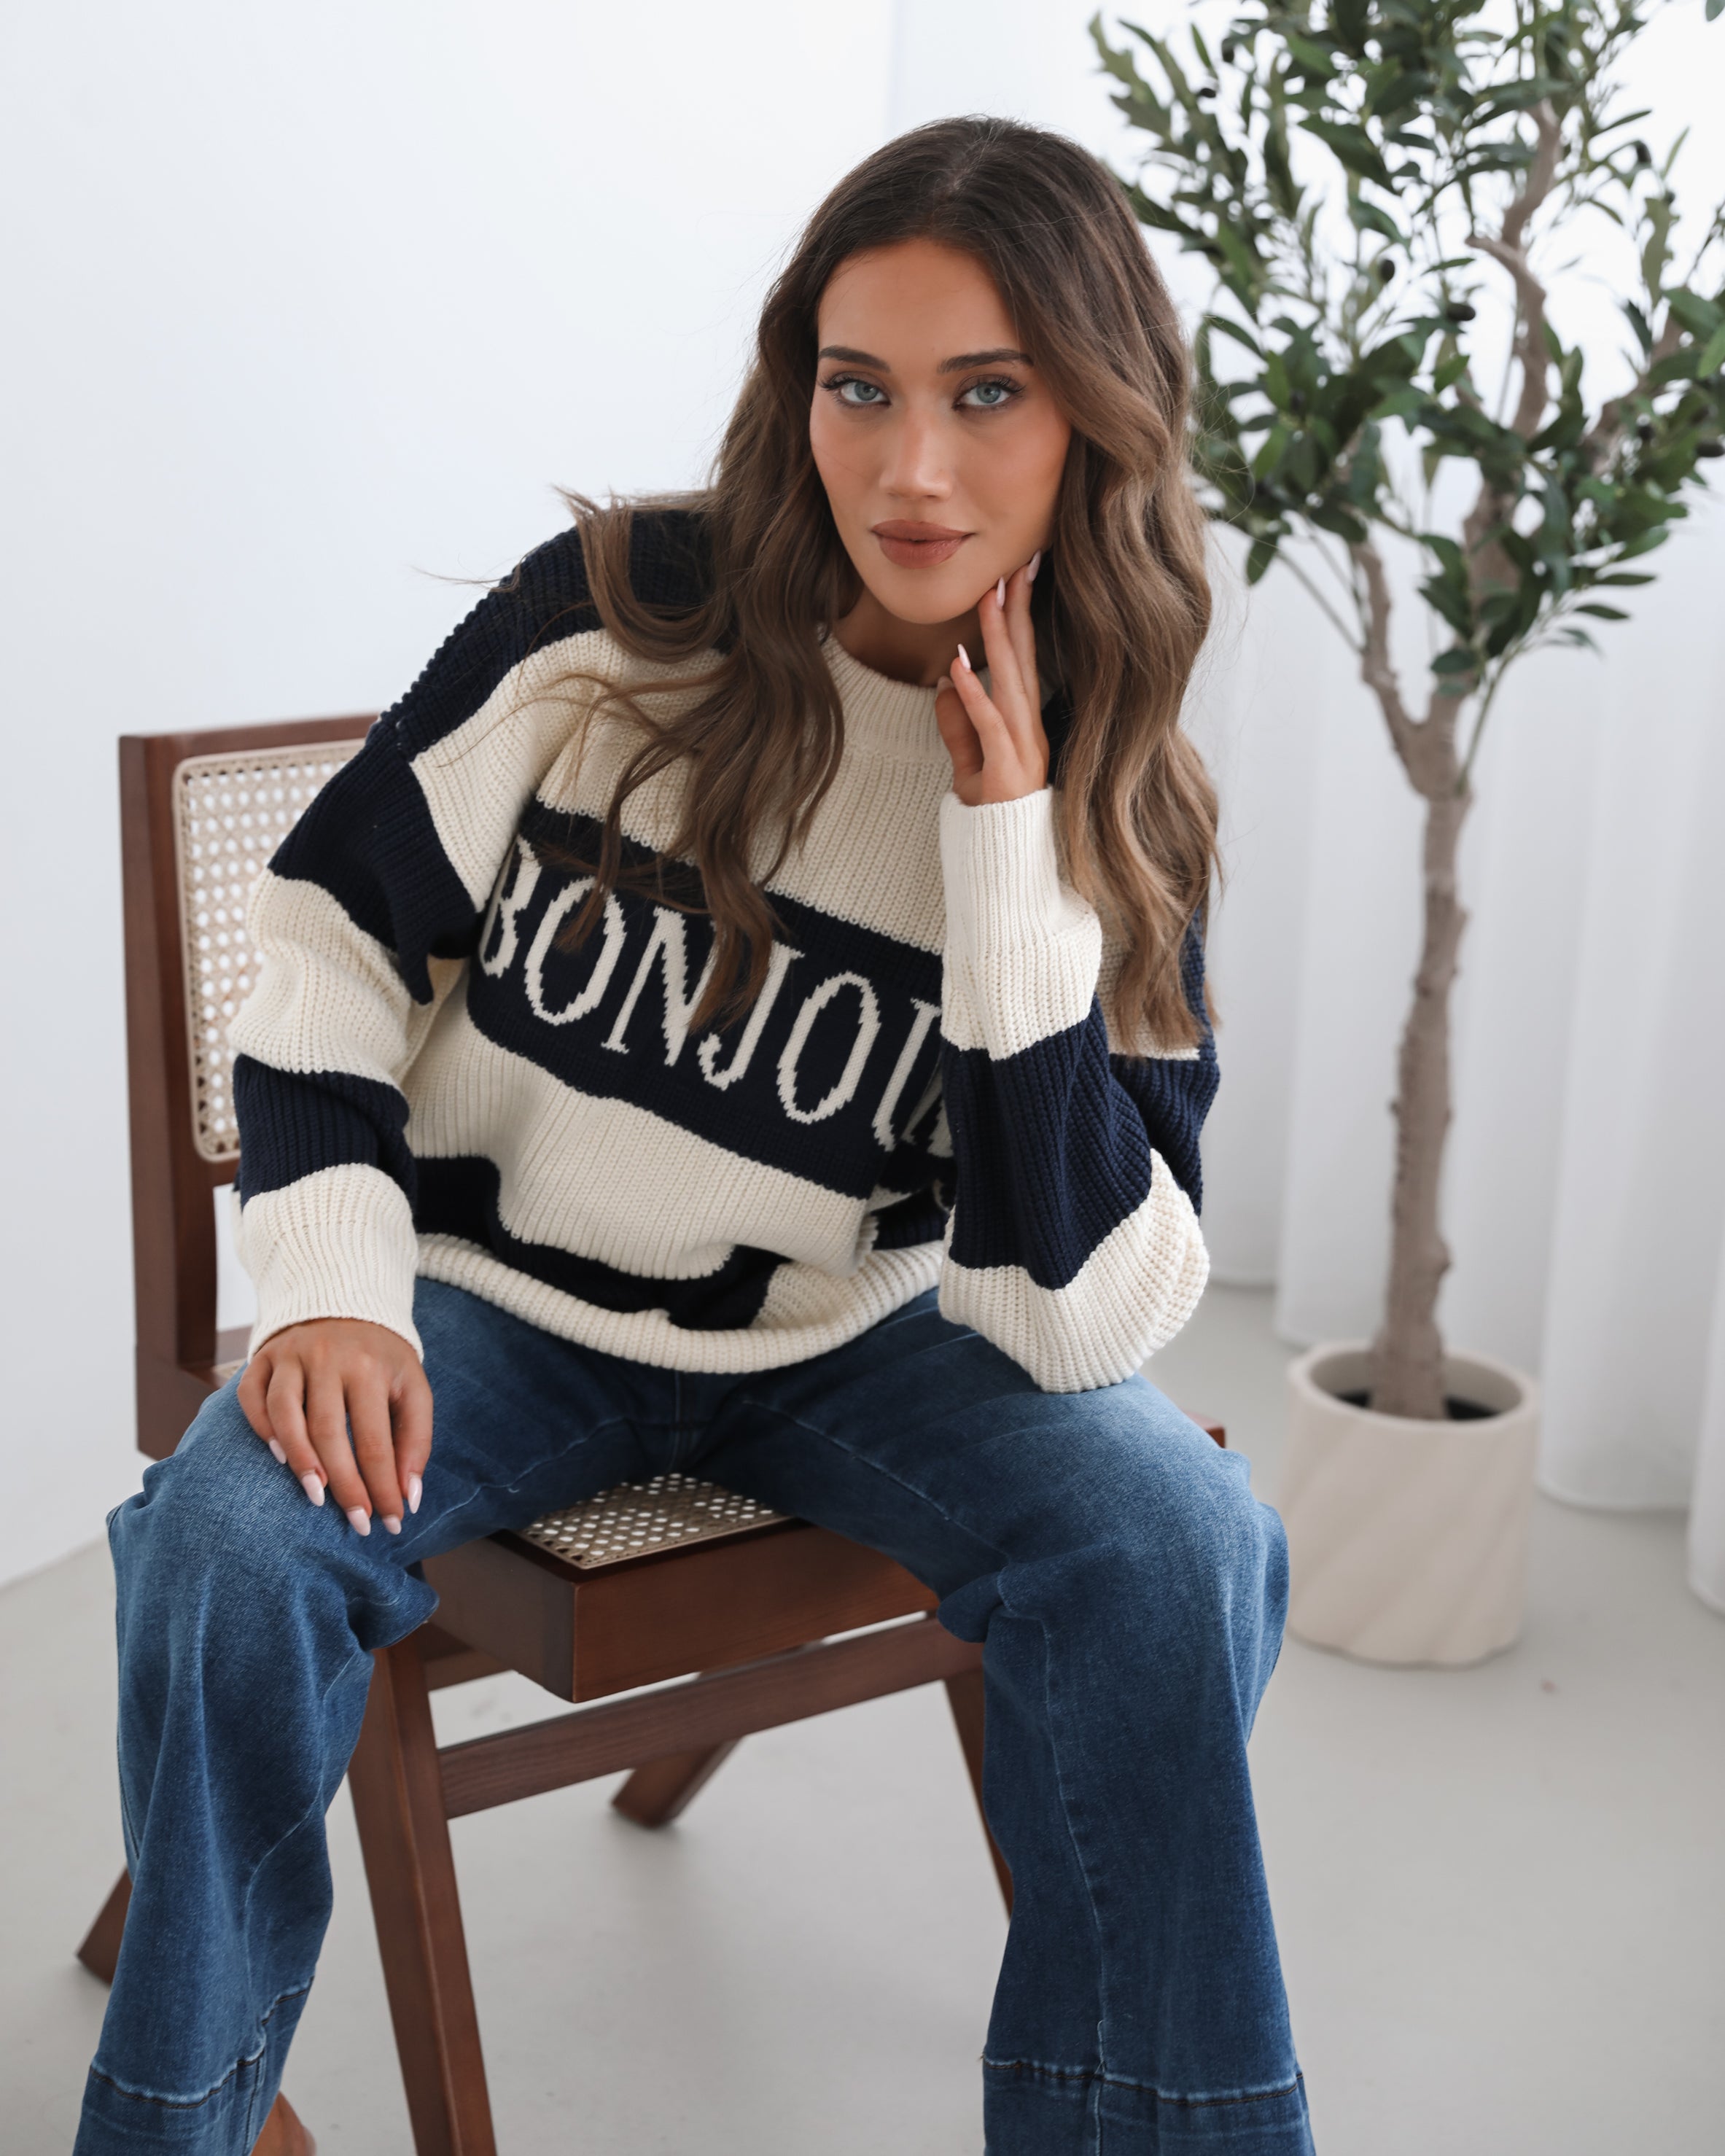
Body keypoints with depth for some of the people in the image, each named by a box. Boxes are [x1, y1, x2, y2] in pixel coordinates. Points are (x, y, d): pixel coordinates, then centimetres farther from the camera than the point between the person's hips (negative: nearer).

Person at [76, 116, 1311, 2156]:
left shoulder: (1118, 812, -9)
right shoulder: (614, 614, -12)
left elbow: (1078, 1315, -18)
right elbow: (337, 919, -3)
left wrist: (1013, 849, -23)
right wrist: (332, 1283, -17)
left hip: (850, 1337, 1)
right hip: (499, 1294, -1)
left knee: (1180, 1547, -24)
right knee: (226, 1547, -28)